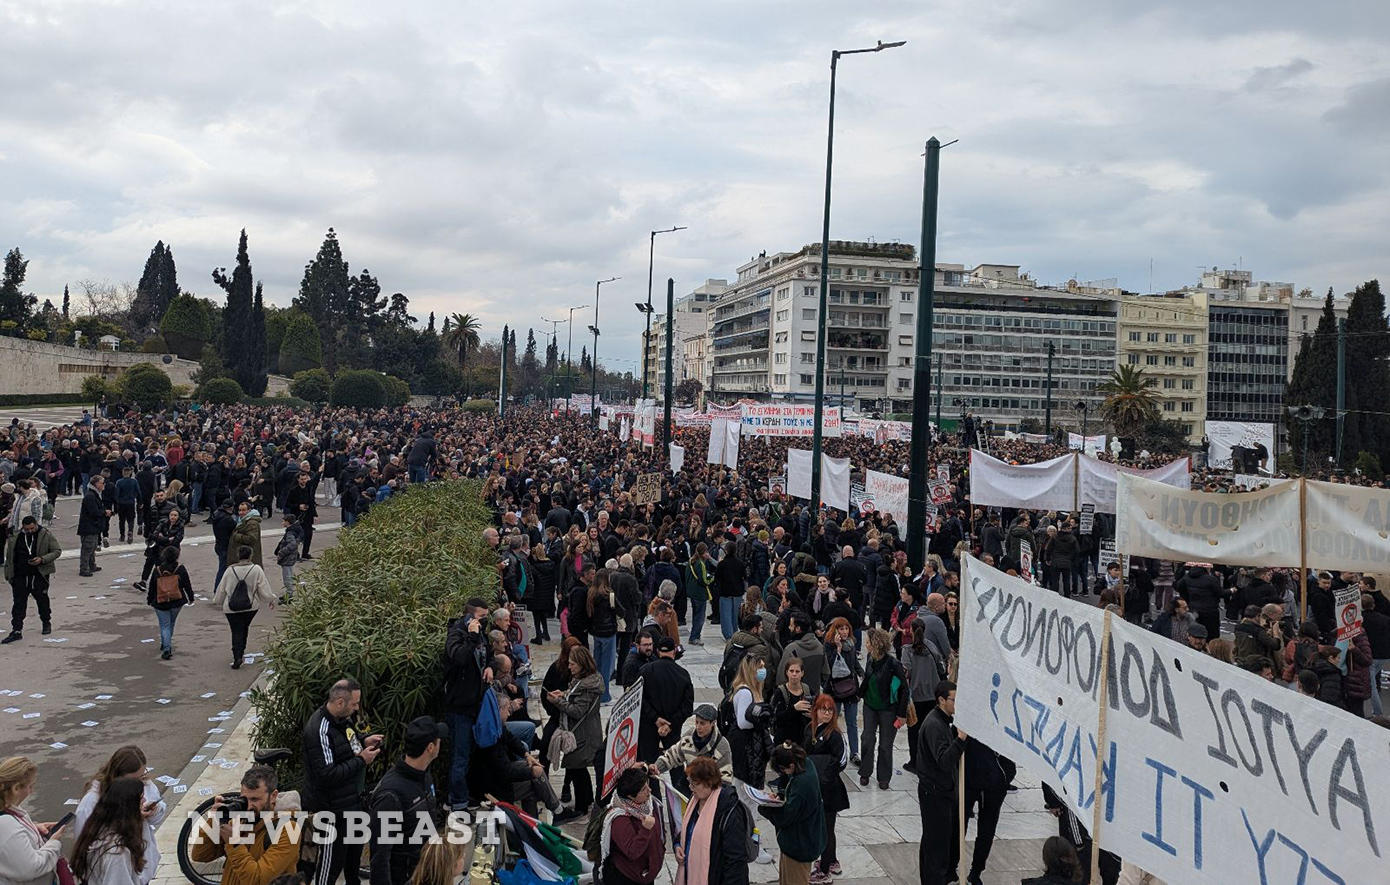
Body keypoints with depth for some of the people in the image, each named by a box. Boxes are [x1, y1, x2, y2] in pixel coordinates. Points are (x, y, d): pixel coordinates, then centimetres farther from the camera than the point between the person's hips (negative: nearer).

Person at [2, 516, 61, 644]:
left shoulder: (46, 535, -5)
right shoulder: (15, 538, 4)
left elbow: (57, 551, -3)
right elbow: (9, 556, 12)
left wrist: (42, 559, -18)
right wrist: (8, 573, 8)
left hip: (39, 576, -2)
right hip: (19, 577, 2)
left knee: (42, 601, 12)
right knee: (19, 604, 0)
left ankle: (46, 623, 31)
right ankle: (17, 631, 1)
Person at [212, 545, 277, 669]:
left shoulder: (230, 570, -6)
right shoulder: (256, 570, -10)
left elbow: (221, 589, 5)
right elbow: (264, 588, -5)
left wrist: (217, 601, 23)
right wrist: (271, 600, 11)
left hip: (231, 608, -1)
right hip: (251, 607, 1)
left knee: (236, 631, 2)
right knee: (244, 628, 21)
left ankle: (237, 657, -12)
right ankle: (241, 651, 29)